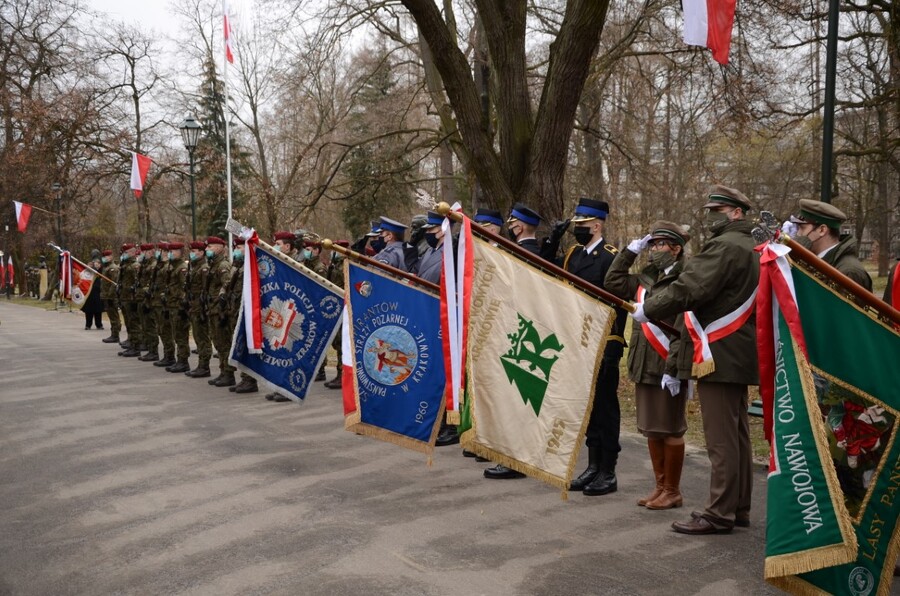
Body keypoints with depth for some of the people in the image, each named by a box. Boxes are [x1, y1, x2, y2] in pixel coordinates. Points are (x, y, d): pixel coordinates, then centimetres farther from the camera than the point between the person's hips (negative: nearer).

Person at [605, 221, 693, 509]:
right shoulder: (645, 279, 13)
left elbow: (684, 330, -18)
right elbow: (613, 283, 19)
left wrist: (673, 368, -22)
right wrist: (630, 251, 12)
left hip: (668, 367, -8)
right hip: (644, 366, 8)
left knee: (670, 430, 3)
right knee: (651, 429, 14)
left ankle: (672, 491, 15)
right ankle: (660, 487, 26)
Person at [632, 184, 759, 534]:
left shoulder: (724, 246, -14)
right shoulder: (749, 248, 20)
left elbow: (690, 289, -21)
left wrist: (648, 310, -12)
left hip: (720, 355, -11)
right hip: (739, 353, 11)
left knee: (721, 439, -7)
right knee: (737, 435, 14)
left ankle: (719, 514, -3)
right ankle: (738, 507, 22)